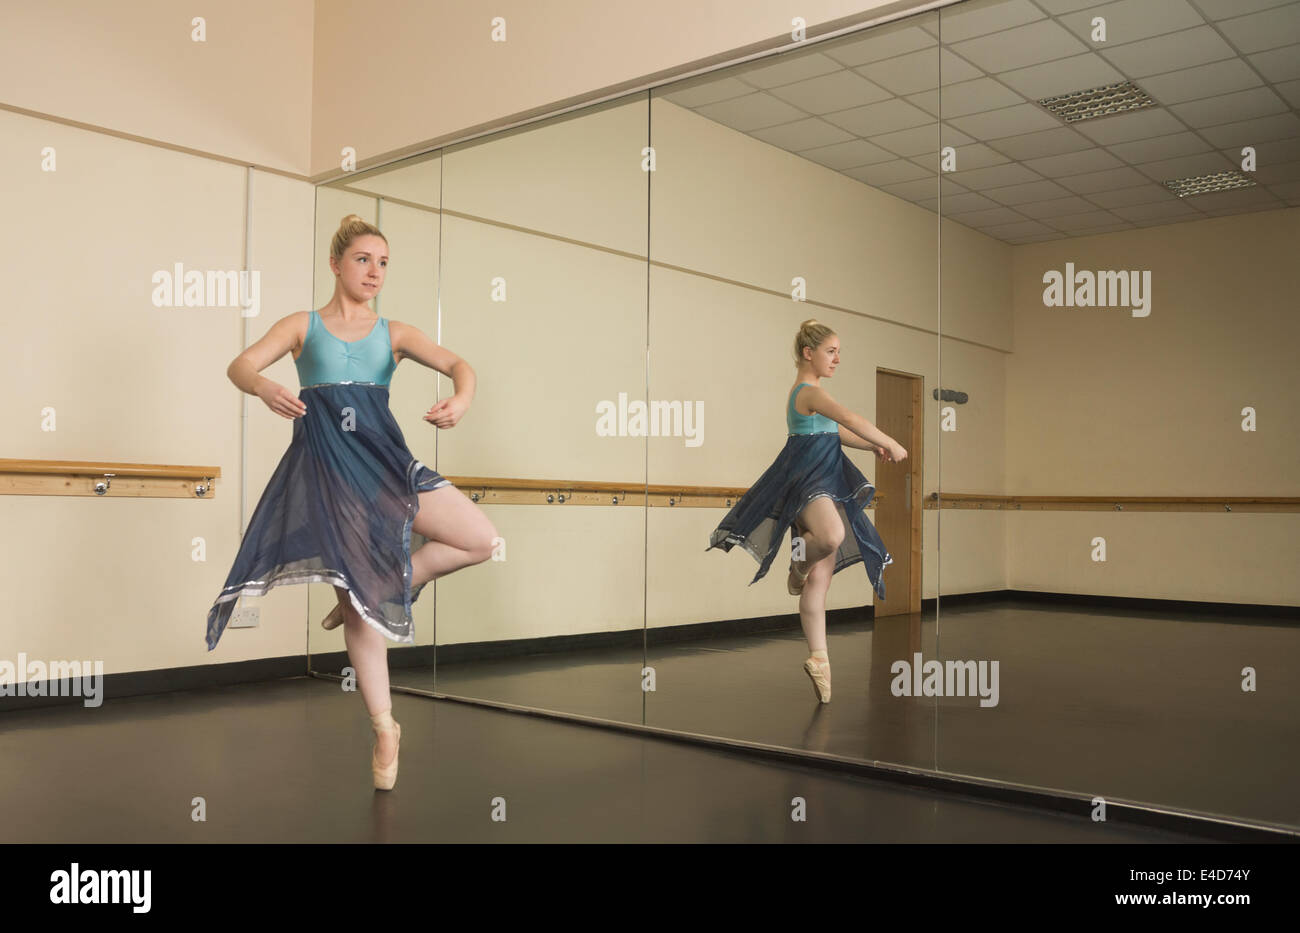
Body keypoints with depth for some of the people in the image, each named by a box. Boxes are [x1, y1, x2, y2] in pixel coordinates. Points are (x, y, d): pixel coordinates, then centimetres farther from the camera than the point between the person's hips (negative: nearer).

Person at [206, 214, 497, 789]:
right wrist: (265, 388, -27)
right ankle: (384, 729, 8)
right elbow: (241, 365, -3)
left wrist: (461, 398, -26)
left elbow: (456, 363, -2)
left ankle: (393, 586, 12)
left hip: (383, 456, 3)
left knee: (480, 540, -8)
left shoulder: (393, 333, 14)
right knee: (360, 591, -3)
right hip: (326, 461, -3)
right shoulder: (303, 326, 10)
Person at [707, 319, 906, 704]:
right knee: (832, 536, -41)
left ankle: (818, 658, 9)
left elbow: (836, 432, 31)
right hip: (806, 479, -10)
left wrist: (874, 447, 18)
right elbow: (851, 420, -22)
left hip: (824, 483, 10)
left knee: (820, 578, 7)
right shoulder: (809, 391, -10)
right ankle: (800, 559, -8)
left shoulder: (808, 392, 22)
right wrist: (892, 444, -14)